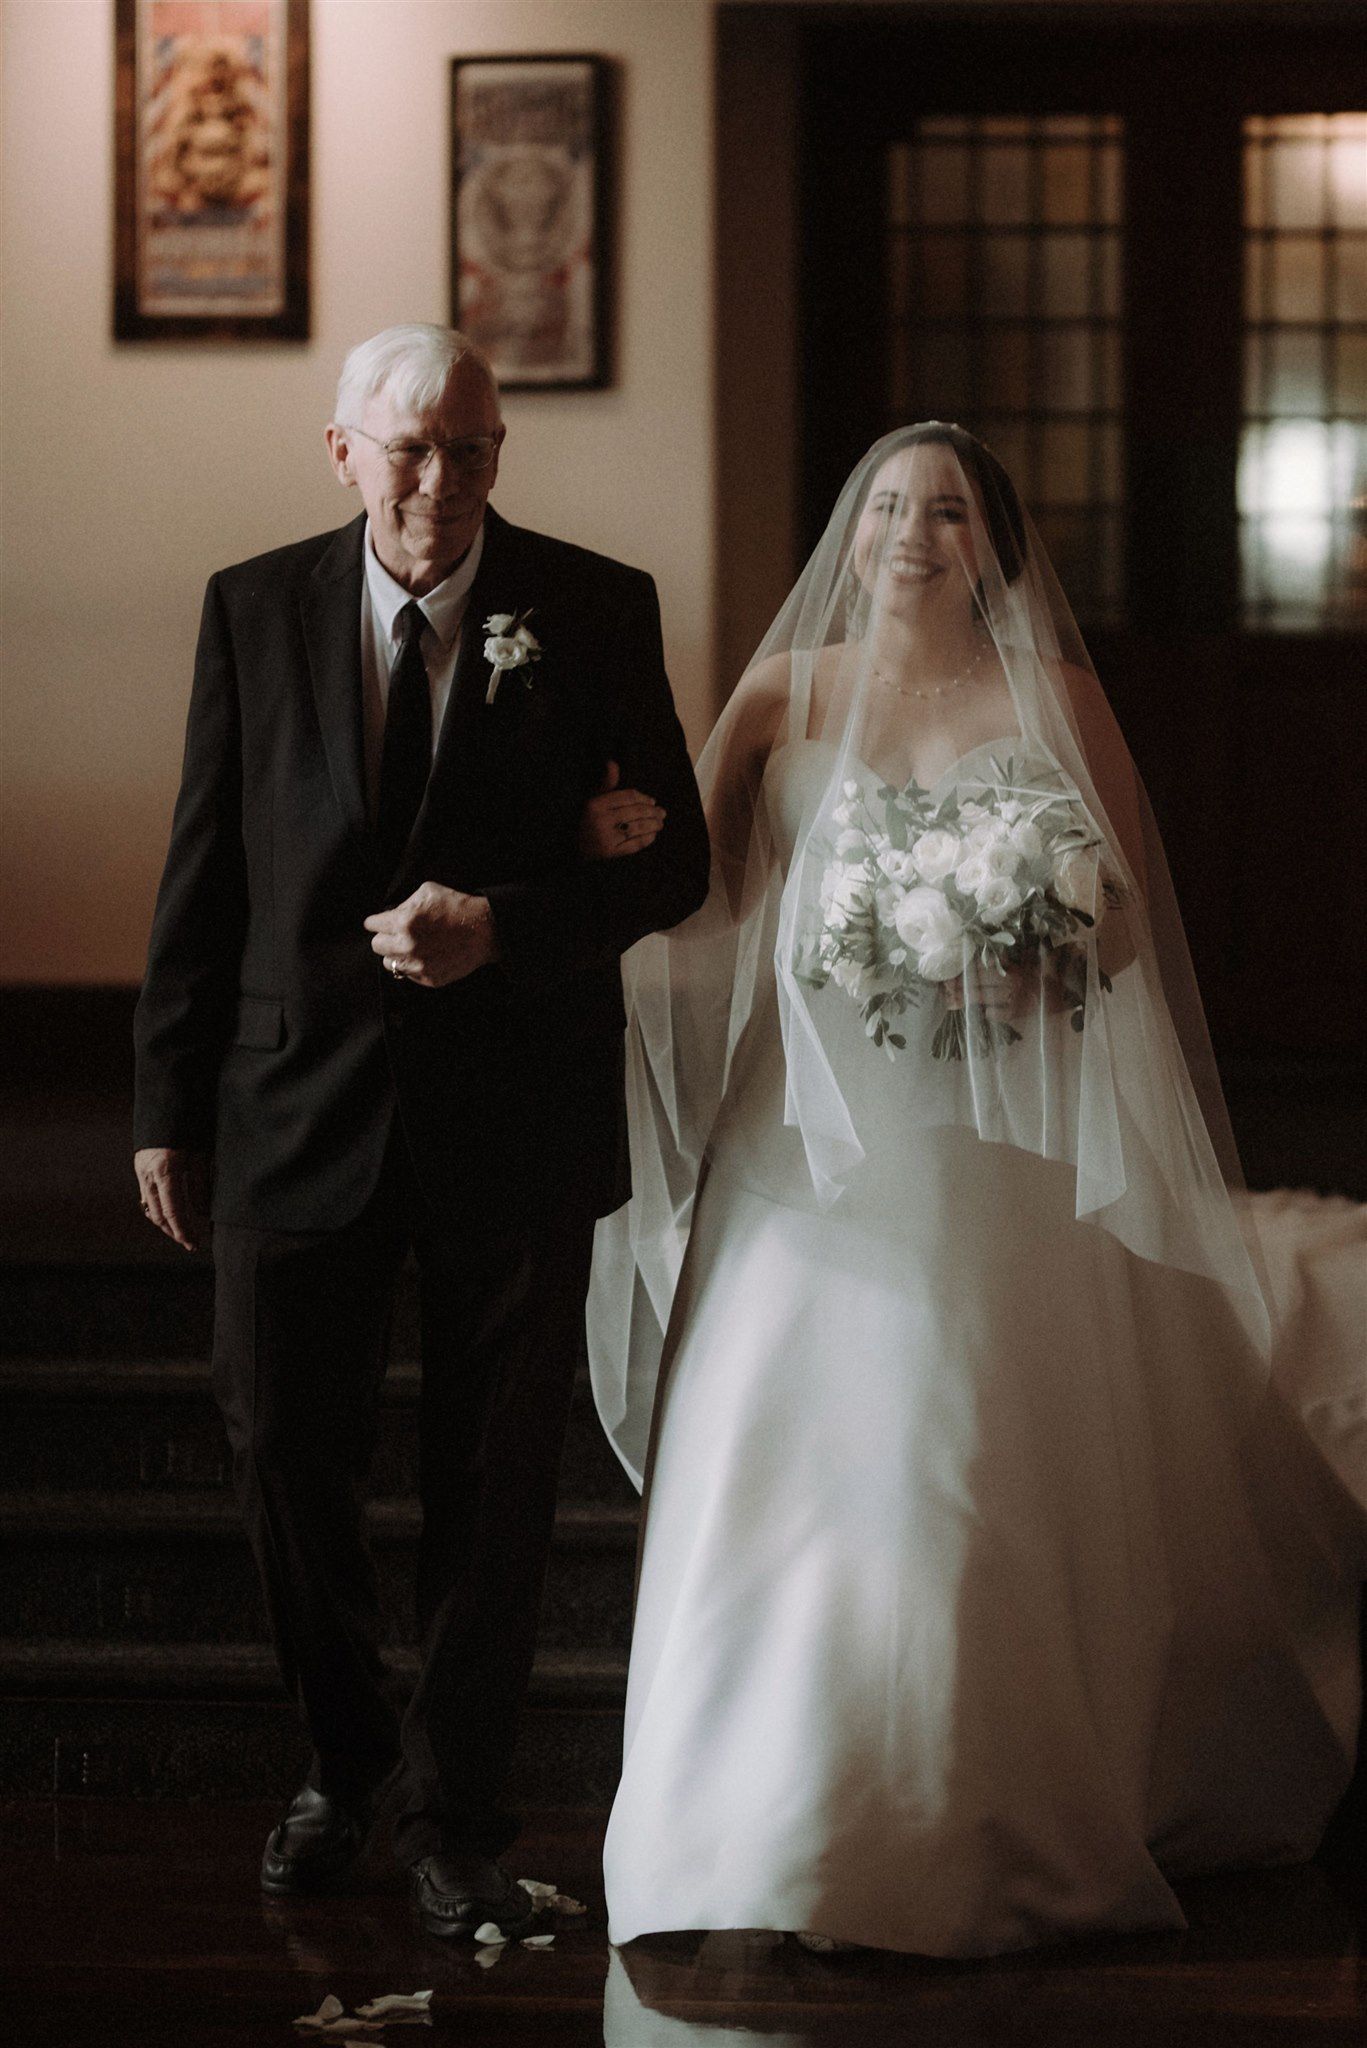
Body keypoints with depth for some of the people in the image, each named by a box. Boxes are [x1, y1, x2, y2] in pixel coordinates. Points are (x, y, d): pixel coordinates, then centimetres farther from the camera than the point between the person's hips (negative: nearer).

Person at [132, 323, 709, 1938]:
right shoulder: (255, 609, 2)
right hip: (300, 1106, 1)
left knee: (493, 1480, 7)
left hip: (515, 1119, -1)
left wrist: (500, 925, -18)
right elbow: (202, 876, 5)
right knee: (281, 1453, 6)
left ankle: (452, 1810, 23)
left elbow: (672, 859, -2)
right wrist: (170, 1107, 4)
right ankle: (346, 1755, 31)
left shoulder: (595, 613, -2)